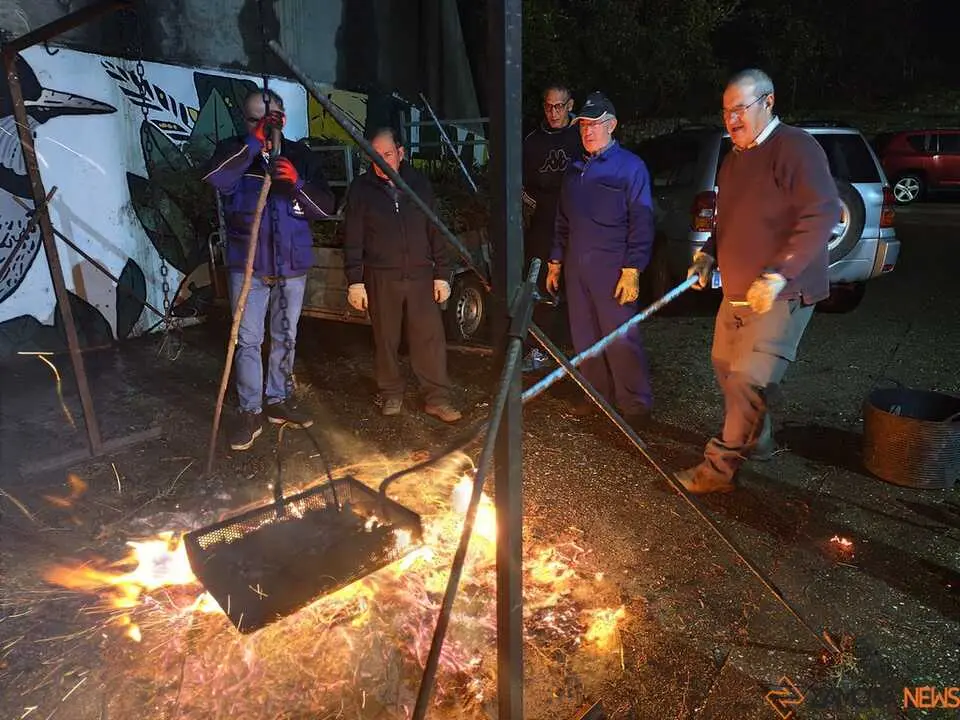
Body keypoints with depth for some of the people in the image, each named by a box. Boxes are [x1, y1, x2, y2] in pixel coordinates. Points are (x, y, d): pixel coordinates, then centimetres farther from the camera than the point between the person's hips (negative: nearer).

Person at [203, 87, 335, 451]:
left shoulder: (301, 156, 6)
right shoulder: (234, 151, 2)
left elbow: (326, 207, 0)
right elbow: (216, 178, -21)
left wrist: (297, 184, -17)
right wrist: (254, 143, -25)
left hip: (293, 264, 2)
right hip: (248, 265, -2)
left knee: (285, 338, 12)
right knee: (248, 340, -2)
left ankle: (279, 401, 27)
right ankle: (250, 412, 8)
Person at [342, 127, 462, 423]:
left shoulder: (420, 184, 7)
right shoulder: (361, 188, 1)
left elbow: (435, 232, 8)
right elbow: (352, 238, 0)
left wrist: (442, 274, 4)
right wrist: (355, 280, -6)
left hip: (420, 275, 1)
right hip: (380, 277, -1)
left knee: (430, 337, -2)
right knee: (386, 340, 7)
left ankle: (437, 398, 8)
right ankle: (391, 394, 23)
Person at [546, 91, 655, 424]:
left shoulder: (630, 167, -4)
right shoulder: (575, 169, 16)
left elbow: (641, 224, -9)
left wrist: (632, 271, -16)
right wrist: (555, 262, 17)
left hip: (612, 270, -6)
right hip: (576, 268, 7)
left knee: (621, 340, -5)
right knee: (584, 338, 11)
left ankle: (635, 405, 8)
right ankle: (598, 395, 25)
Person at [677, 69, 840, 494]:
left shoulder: (794, 147, -13)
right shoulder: (735, 157, 15)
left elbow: (823, 214, -21)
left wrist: (780, 272, -29)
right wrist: (709, 253, 8)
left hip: (780, 296, -9)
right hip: (737, 291, 9)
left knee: (749, 379, -13)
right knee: (726, 367, 16)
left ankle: (719, 468, -3)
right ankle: (756, 442, 34)